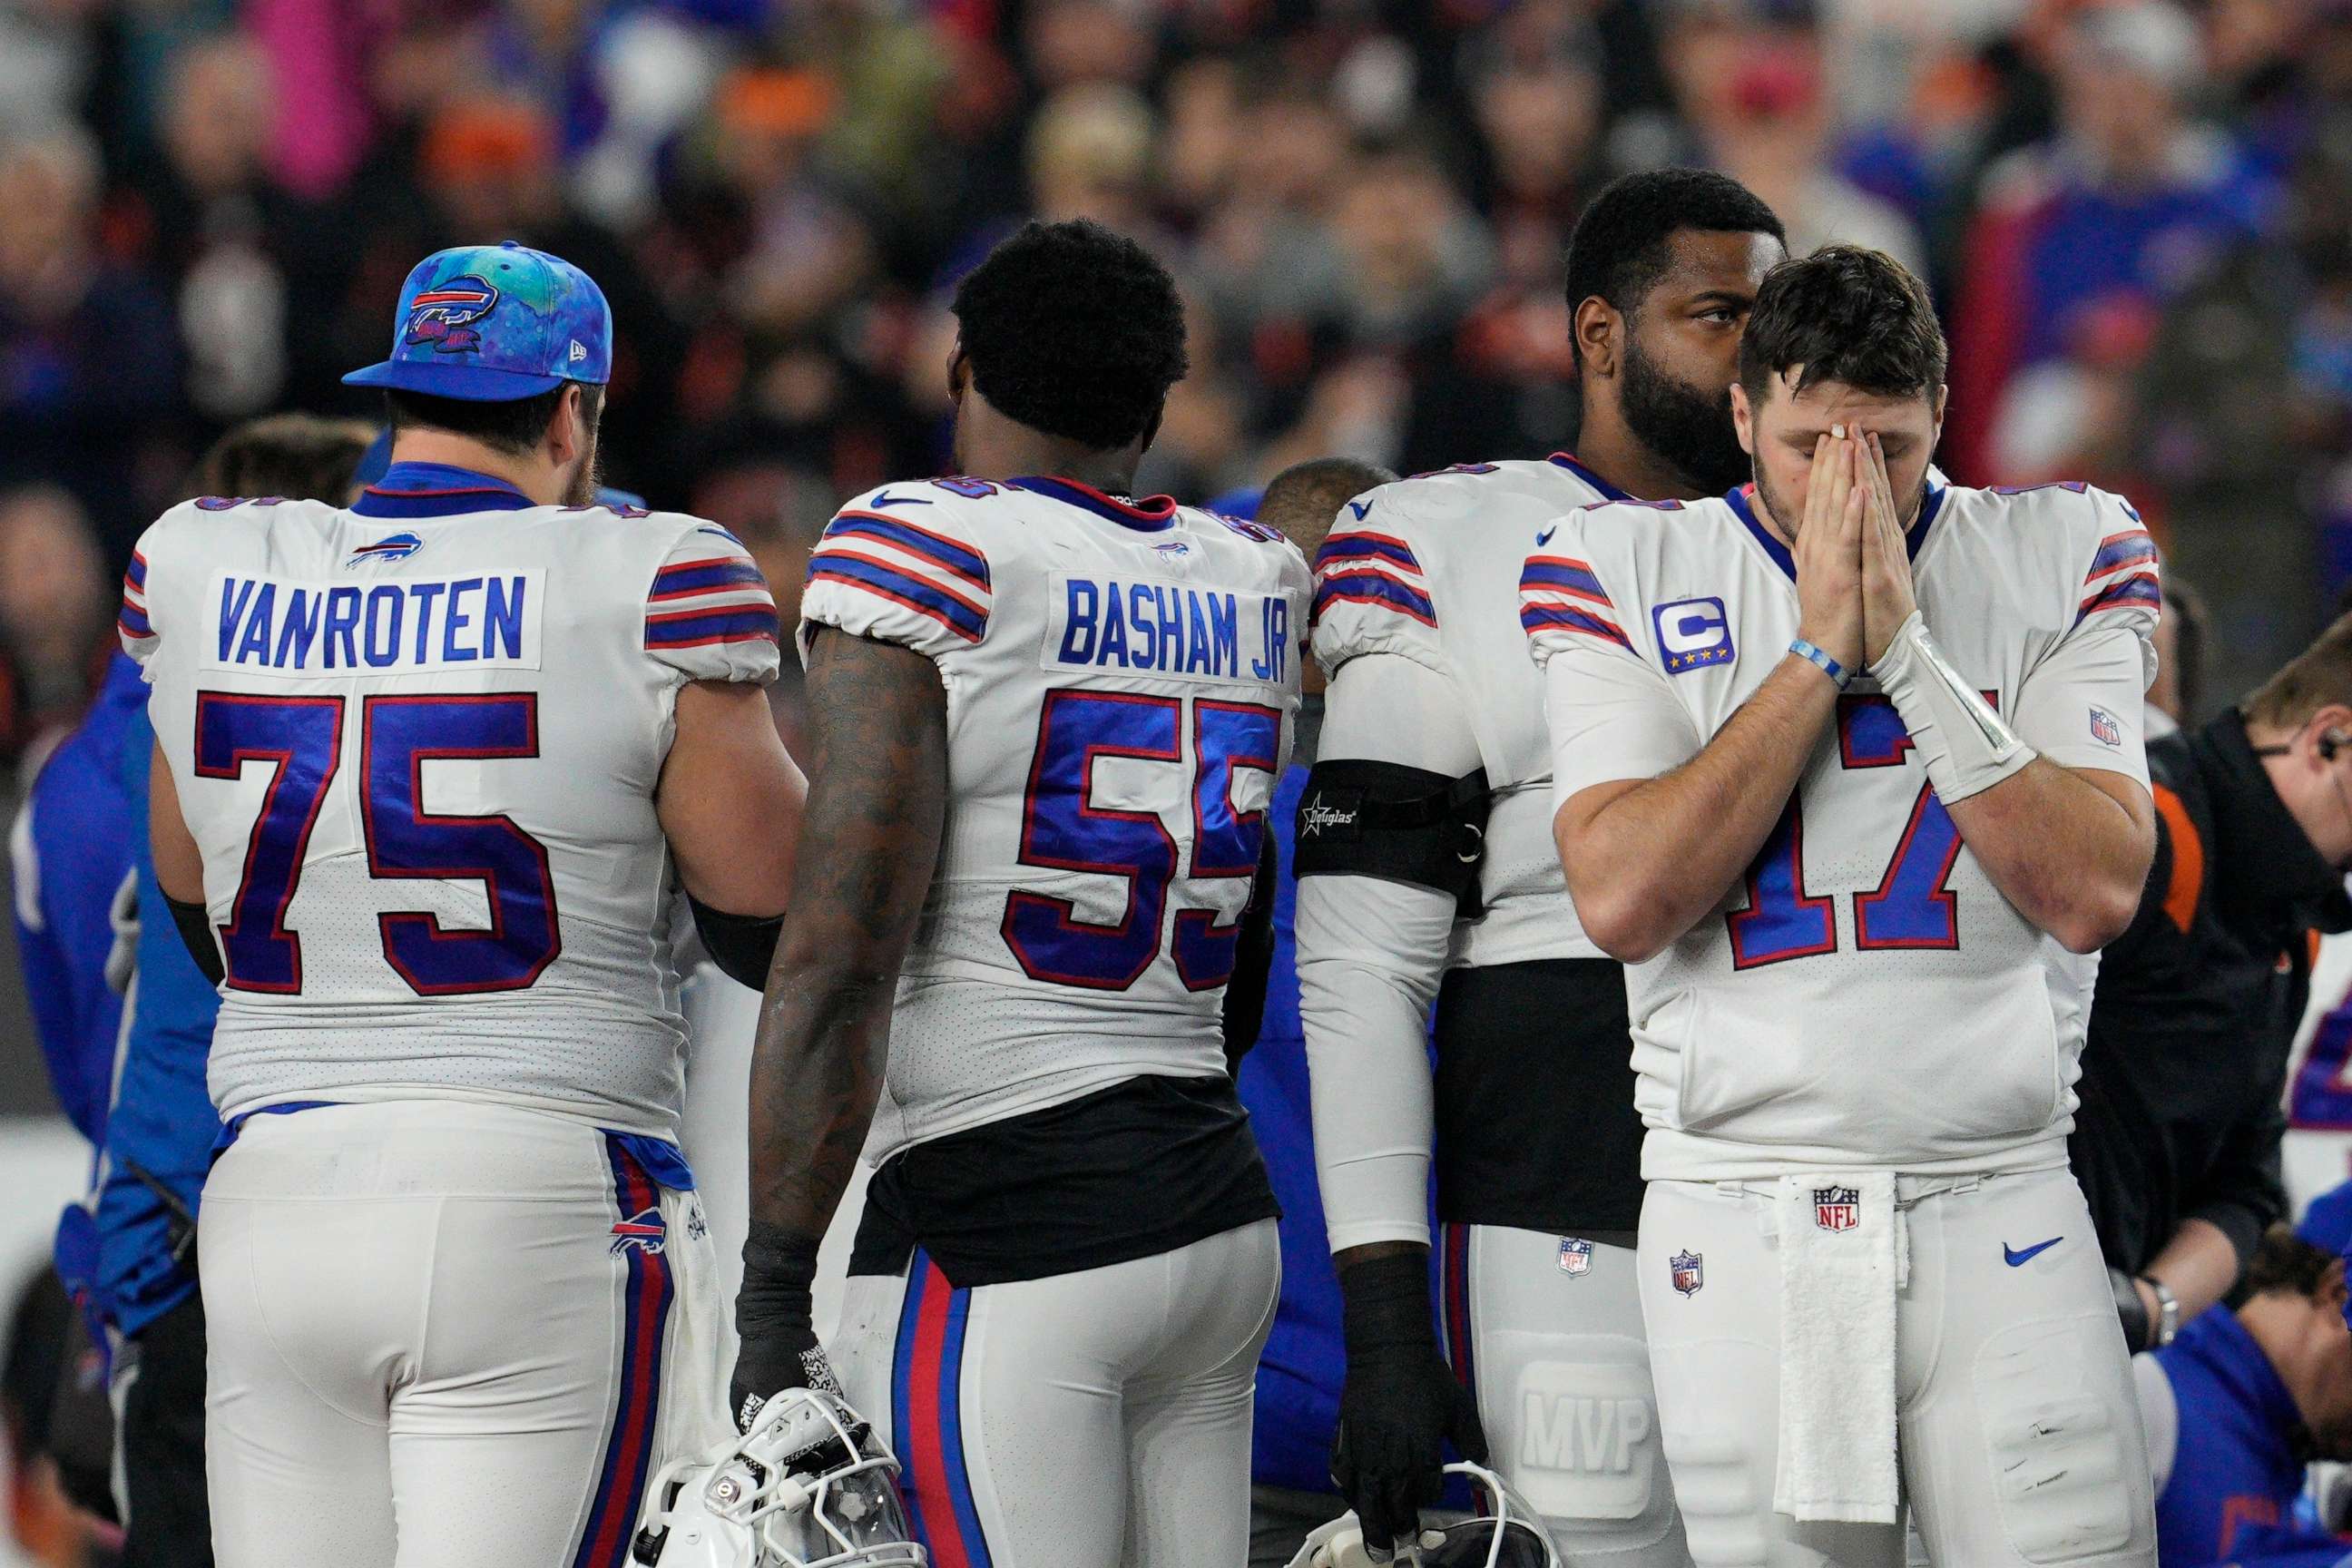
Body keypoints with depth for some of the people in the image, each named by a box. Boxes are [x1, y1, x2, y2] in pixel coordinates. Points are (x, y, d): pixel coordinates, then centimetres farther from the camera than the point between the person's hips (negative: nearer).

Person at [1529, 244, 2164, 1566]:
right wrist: (1817, 651, -9)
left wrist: (1907, 649, -11)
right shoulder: (1625, 573, 5)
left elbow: (2095, 895, -6)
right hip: (1741, 1215, 0)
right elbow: (1624, 901, -8)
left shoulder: (2064, 560, 6)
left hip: (2001, 1208, 0)